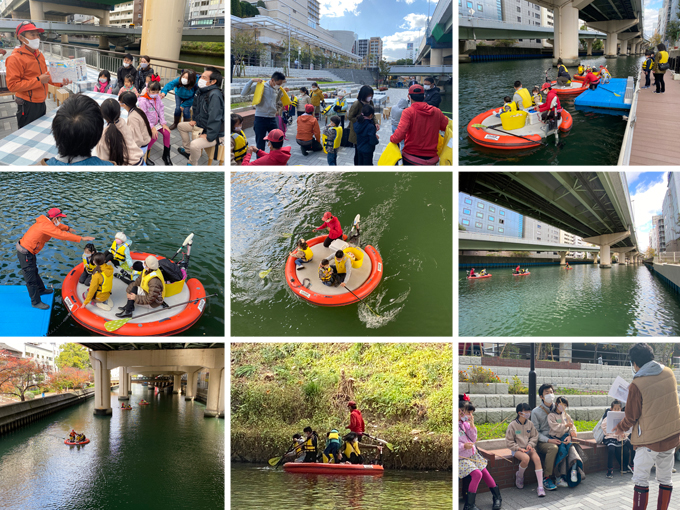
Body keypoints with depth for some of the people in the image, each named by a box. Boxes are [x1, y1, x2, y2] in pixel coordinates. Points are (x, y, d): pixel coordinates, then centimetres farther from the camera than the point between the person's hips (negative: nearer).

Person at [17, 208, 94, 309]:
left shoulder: (46, 222, 4)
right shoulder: (46, 226, -27)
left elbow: (58, 225, 27)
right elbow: (62, 235, -32)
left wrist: (67, 228, 45)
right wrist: (81, 238, -31)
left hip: (29, 252, 11)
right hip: (25, 254, -11)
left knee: (34, 272, 30)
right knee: (31, 279, 0)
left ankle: (41, 290, 51)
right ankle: (36, 302, 9)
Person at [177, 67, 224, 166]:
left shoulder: (215, 95, -29)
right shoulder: (201, 91, 3)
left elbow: (215, 119, -33)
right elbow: (196, 108, 24)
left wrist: (209, 137, -30)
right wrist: (195, 120, 17)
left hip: (215, 133, -10)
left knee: (194, 145, -33)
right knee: (180, 126, 22)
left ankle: (192, 165, -3)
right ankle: (187, 151, 35)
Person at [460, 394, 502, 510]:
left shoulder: (464, 423, 5)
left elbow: (473, 439, 8)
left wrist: (472, 424, -3)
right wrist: (463, 446, -26)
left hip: (472, 455, 8)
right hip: (461, 458, -8)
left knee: (485, 473, 2)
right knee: (477, 474, -23)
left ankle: (497, 497, 20)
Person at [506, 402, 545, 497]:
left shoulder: (530, 424, 7)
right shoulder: (513, 425, -4)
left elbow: (534, 436, 12)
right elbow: (509, 442, -3)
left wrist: (530, 444, -8)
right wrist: (519, 448, -14)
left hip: (529, 448, 3)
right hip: (517, 449, -3)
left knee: (537, 458, -29)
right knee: (526, 458, -36)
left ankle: (540, 487, -31)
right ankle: (519, 476, -3)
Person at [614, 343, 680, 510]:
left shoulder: (637, 385, -20)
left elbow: (631, 417, -10)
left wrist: (620, 428, 10)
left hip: (649, 440, -6)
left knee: (641, 480, 4)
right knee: (665, 479, 15)